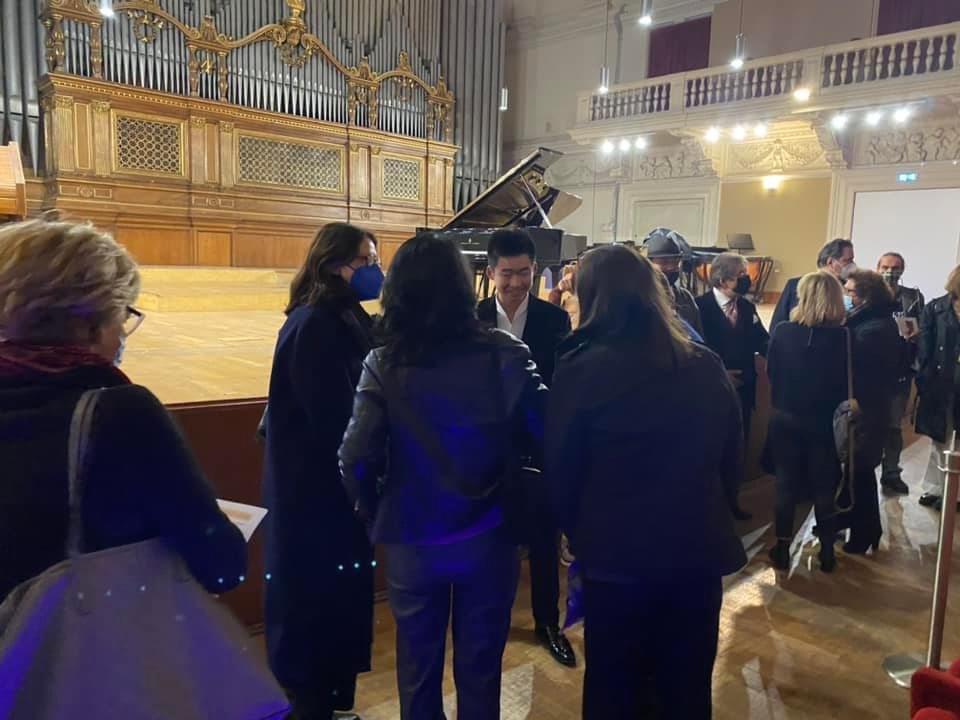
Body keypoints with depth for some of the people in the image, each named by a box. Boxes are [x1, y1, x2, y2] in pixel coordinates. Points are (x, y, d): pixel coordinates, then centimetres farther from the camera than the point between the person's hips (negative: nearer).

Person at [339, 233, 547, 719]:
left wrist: (375, 514, 3)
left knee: (418, 665, 22)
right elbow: (547, 434, -10)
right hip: (488, 536, 0)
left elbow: (356, 461, -16)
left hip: (412, 541, 0)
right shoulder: (504, 353, -11)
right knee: (479, 666, 19)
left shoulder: (383, 365, -12)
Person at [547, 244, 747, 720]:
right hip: (701, 550, 4)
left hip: (617, 553, -3)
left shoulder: (580, 370, -13)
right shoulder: (708, 366, -1)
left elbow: (561, 471, -6)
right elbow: (731, 459, 8)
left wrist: (579, 535, 10)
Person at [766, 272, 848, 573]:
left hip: (786, 418, 0)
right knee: (824, 486, 14)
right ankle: (827, 552, 23)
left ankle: (783, 549, 19)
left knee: (786, 483, 13)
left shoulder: (783, 331, -13)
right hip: (825, 421, 0)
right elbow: (848, 382, -4)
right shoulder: (843, 337, -14)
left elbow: (771, 372, -1)